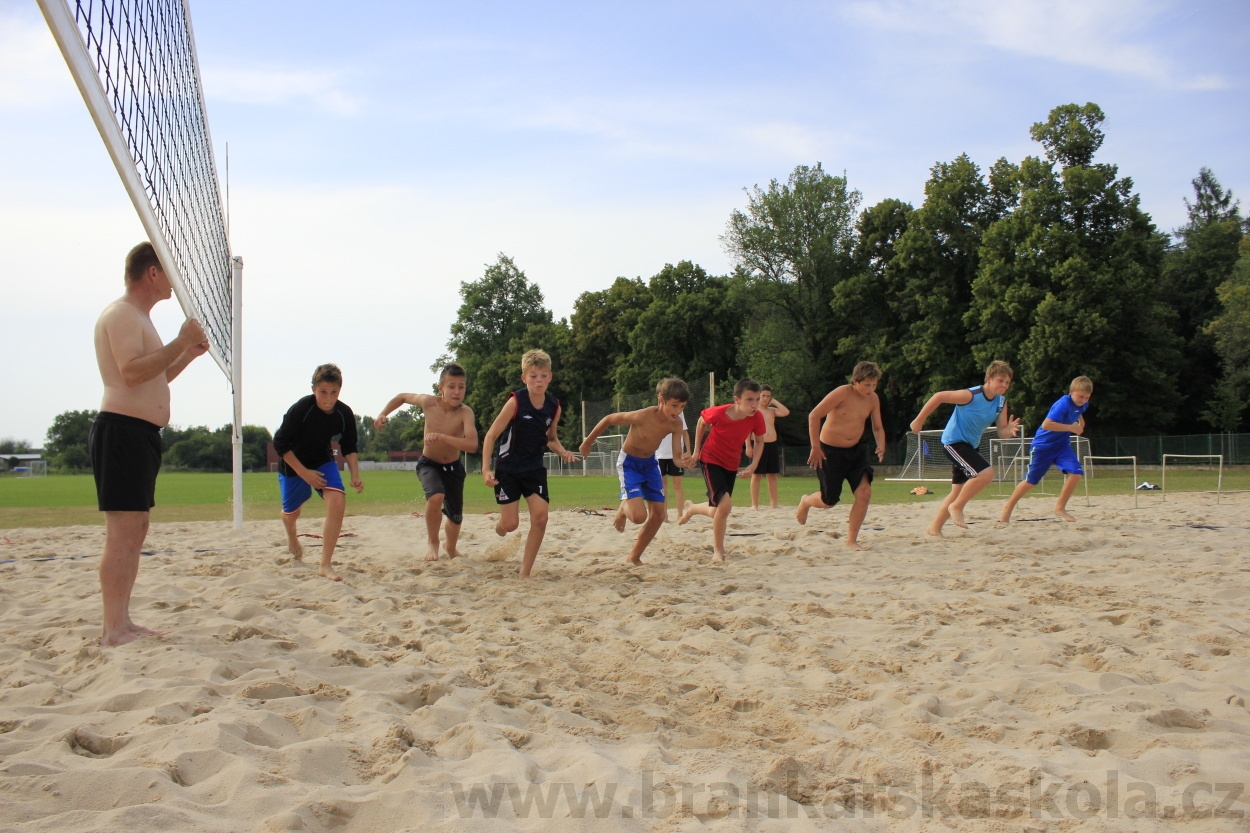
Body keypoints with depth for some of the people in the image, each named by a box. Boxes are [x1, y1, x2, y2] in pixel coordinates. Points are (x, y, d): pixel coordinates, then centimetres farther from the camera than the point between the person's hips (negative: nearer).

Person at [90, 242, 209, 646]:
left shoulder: (139, 318, 23)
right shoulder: (122, 314, -9)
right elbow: (131, 372, -23)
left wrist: (189, 354, 21)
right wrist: (180, 342, -18)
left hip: (141, 435, 11)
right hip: (122, 430, -11)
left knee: (136, 531, 12)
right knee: (123, 533, -12)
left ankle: (122, 622, 18)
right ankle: (113, 632, -11)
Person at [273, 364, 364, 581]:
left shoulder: (344, 414, -18)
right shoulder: (299, 410, -28)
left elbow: (349, 448, -3)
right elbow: (280, 443, -20)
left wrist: (355, 475, -17)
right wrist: (304, 473, -24)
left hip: (323, 462, 2)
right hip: (293, 465, -2)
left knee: (338, 502, -23)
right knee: (291, 513, 16)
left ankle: (325, 565, -16)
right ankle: (291, 537, 57)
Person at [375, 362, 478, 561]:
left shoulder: (465, 412, -26)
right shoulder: (429, 402, -19)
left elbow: (472, 445, -39)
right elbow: (402, 397, 3)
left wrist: (441, 437, -48)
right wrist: (383, 414, -9)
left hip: (453, 468, 1)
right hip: (428, 464, -1)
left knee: (456, 517, 12)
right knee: (436, 496, -31)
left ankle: (451, 549, 47)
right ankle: (432, 542, -5)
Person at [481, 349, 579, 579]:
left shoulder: (554, 407, -5)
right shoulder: (516, 402, -19)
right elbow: (491, 435, -16)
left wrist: (562, 452, -7)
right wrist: (486, 469, -24)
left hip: (535, 469, 4)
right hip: (508, 469, -3)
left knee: (540, 517, -11)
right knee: (510, 524, -4)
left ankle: (525, 572, 2)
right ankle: (499, 528, 36)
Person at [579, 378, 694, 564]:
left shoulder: (676, 424, -16)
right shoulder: (642, 416, -31)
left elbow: (676, 456, -13)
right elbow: (608, 419, -17)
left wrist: (684, 461, -38)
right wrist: (588, 442, -7)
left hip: (650, 463, 6)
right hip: (629, 462, -6)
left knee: (659, 514, 4)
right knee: (639, 516, -21)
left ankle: (634, 557, 21)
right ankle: (623, 508, 18)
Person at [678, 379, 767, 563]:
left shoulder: (757, 418, -19)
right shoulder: (719, 413, -28)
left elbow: (759, 441, -1)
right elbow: (701, 422, -6)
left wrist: (753, 466, -13)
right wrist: (696, 450, -1)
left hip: (731, 465, 5)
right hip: (711, 461, -5)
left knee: (718, 512, 13)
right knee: (725, 504, -23)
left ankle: (691, 508, 47)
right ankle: (718, 551, -4)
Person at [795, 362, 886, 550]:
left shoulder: (873, 399, -1)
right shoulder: (842, 393, -20)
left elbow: (877, 427, 9)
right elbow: (814, 415, -21)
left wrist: (881, 445, -13)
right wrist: (815, 447, -23)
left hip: (856, 450, 5)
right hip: (830, 451, -5)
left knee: (865, 492, -12)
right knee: (829, 501, 1)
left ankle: (852, 540, 1)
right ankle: (806, 501, 39)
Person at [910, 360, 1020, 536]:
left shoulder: (1001, 403, 0)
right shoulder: (971, 395, -22)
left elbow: (1001, 432, 0)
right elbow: (939, 396, -19)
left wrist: (1010, 430, -25)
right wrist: (919, 420, -16)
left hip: (970, 446, 9)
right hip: (954, 442, -9)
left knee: (959, 491, 14)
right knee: (986, 473, -25)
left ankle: (935, 527, 25)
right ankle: (956, 507, -9)